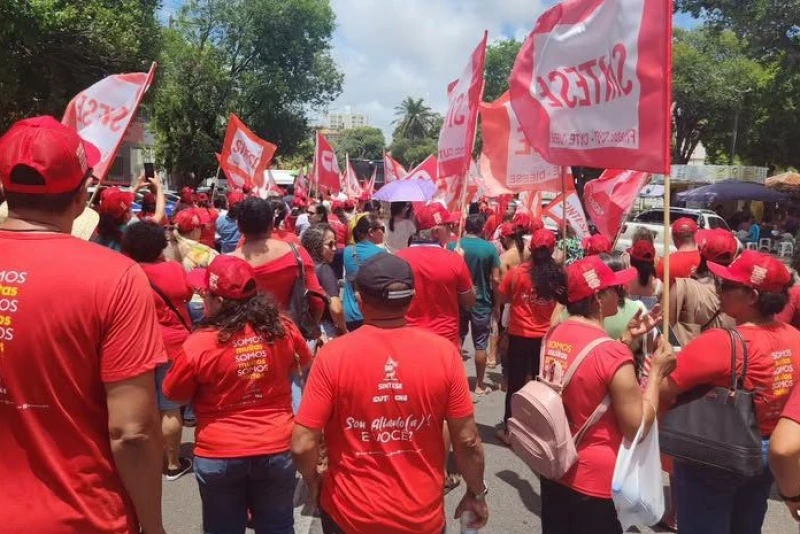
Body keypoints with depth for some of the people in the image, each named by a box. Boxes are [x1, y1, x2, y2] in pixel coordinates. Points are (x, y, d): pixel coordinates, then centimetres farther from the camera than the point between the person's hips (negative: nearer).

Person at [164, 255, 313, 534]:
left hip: (219, 455, -2)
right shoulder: (283, 329, -11)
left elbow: (174, 395, -4)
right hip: (276, 449, 2)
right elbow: (304, 363, 10)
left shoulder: (199, 344, -20)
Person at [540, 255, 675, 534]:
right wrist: (657, 371, -9)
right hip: (595, 481, -7)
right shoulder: (613, 352, -25)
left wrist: (627, 338, 10)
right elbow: (637, 428, -17)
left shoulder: (553, 335, -3)